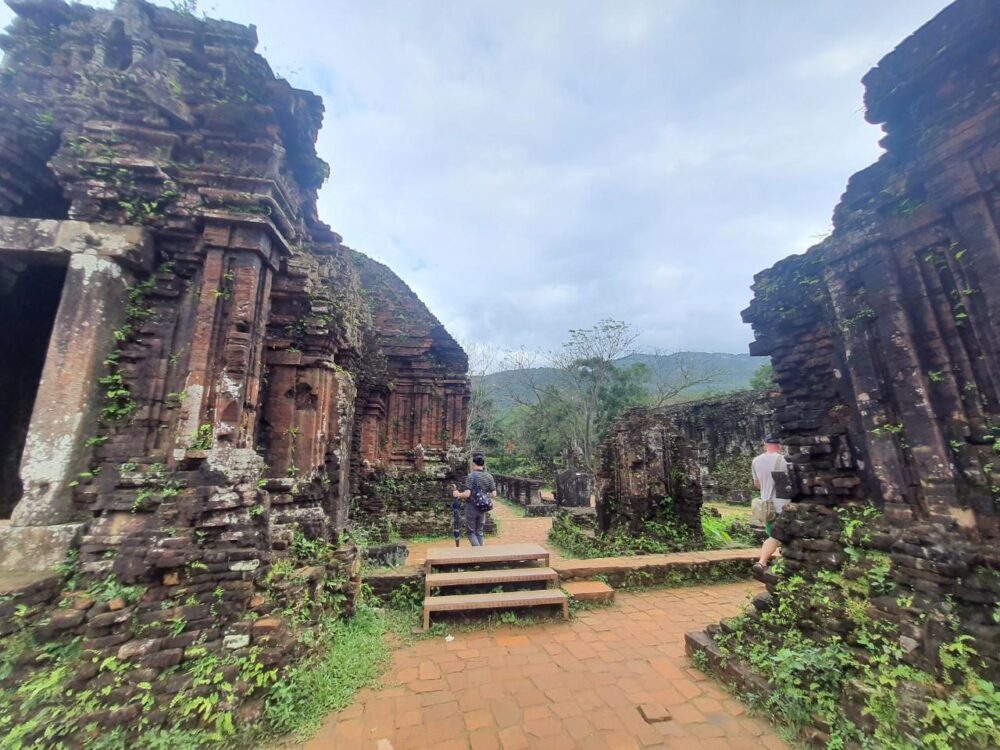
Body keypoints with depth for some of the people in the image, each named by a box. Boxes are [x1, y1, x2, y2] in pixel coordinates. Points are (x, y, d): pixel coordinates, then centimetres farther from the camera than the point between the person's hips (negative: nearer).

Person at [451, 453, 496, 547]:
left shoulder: (471, 476, -15)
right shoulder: (489, 476, -2)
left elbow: (467, 494, -21)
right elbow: (493, 494, -1)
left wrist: (458, 494, -3)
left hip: (472, 507, -4)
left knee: (471, 532, 9)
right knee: (479, 532, 17)